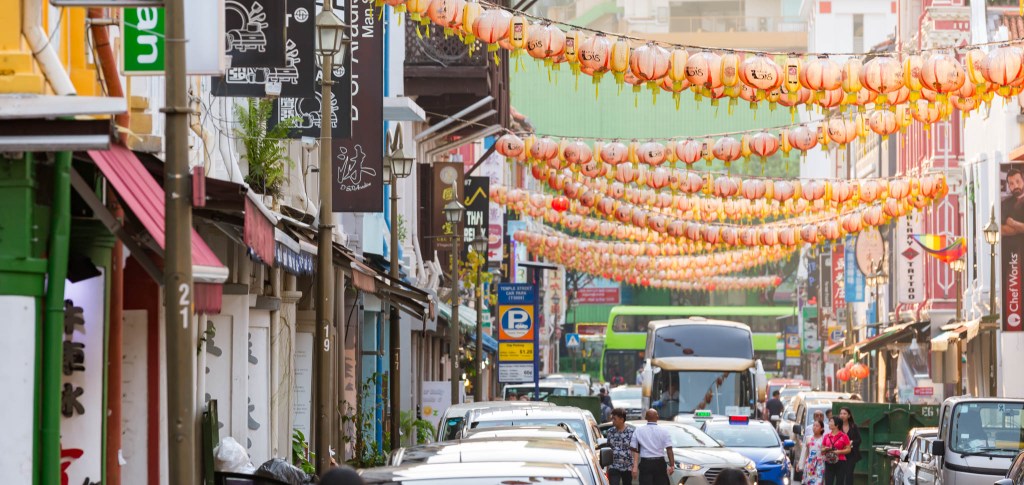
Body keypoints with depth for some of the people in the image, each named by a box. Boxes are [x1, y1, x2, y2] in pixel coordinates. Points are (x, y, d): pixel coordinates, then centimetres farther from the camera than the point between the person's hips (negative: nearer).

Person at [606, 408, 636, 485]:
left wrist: (634, 467, -13)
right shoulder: (610, 432, 5)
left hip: (627, 468, -2)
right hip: (613, 467, 2)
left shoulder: (631, 432, -5)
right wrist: (607, 467, 9)